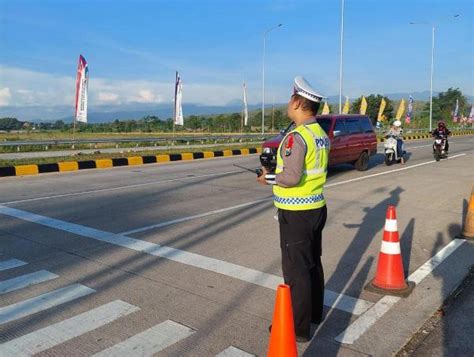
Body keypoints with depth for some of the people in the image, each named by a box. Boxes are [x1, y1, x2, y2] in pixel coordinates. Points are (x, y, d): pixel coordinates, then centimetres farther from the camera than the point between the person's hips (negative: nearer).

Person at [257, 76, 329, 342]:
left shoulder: (297, 137, -20)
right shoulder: (322, 135, 8)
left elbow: (291, 177, -27)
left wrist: (268, 178, -10)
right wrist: (279, 170, 13)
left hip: (296, 214, -9)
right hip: (317, 208, 9)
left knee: (296, 270, 2)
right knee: (313, 263, 21)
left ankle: (299, 327, 14)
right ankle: (314, 312, 38)